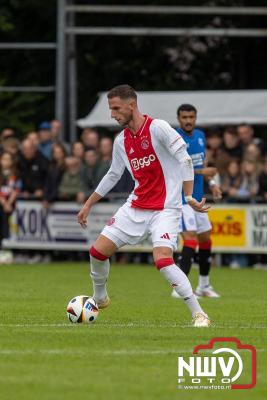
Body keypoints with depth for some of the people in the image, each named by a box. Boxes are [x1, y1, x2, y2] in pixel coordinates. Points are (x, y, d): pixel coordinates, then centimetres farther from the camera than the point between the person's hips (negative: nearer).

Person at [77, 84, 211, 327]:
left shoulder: (158, 128, -13)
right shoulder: (121, 141, 9)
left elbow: (184, 159, -16)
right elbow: (113, 175, 22)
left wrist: (189, 196, -22)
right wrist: (88, 205, 25)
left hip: (165, 209, -7)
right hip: (135, 207, 7)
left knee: (163, 261, -26)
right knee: (98, 252, 3)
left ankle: (199, 315, -20)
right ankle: (99, 298, 30)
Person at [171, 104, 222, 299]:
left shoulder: (200, 136, 8)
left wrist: (212, 183, 11)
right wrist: (201, 172, -23)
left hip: (197, 198, 8)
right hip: (180, 198, -8)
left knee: (205, 239, 14)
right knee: (191, 238, -19)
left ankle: (204, 285, 28)